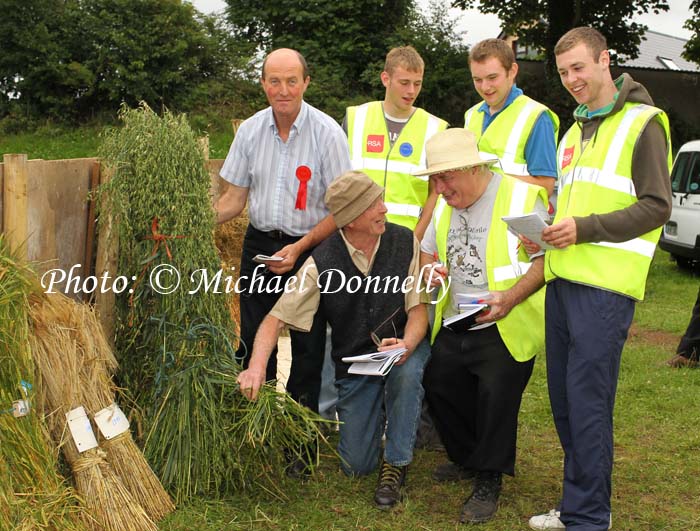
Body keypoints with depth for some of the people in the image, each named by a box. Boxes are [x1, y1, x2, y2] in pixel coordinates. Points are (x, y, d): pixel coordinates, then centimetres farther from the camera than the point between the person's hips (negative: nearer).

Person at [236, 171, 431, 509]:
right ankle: (376, 410, 35)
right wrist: (257, 367, -35)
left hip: (402, 345, -1)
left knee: (407, 373, -39)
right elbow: (277, 318, -17)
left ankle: (396, 465, -15)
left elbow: (418, 308, -11)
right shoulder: (323, 262, -16)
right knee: (356, 466, 1)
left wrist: (406, 345, -33)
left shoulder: (405, 243, -13)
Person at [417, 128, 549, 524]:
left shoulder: (521, 198, -13)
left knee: (496, 398, -9)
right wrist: (430, 272, -1)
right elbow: (427, 251, 24)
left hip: (506, 329, -7)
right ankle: (468, 459, 31)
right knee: (439, 387, 8)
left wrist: (512, 297, -29)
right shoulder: (445, 206, 11)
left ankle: (489, 481, 10)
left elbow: (546, 258, -16)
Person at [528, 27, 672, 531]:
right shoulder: (575, 132, 21)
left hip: (605, 286, -8)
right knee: (564, 400, 11)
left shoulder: (642, 122, -4)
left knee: (588, 403, -7)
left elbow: (657, 206, -10)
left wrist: (585, 228, -18)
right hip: (564, 280, 8)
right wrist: (548, 229, 8)